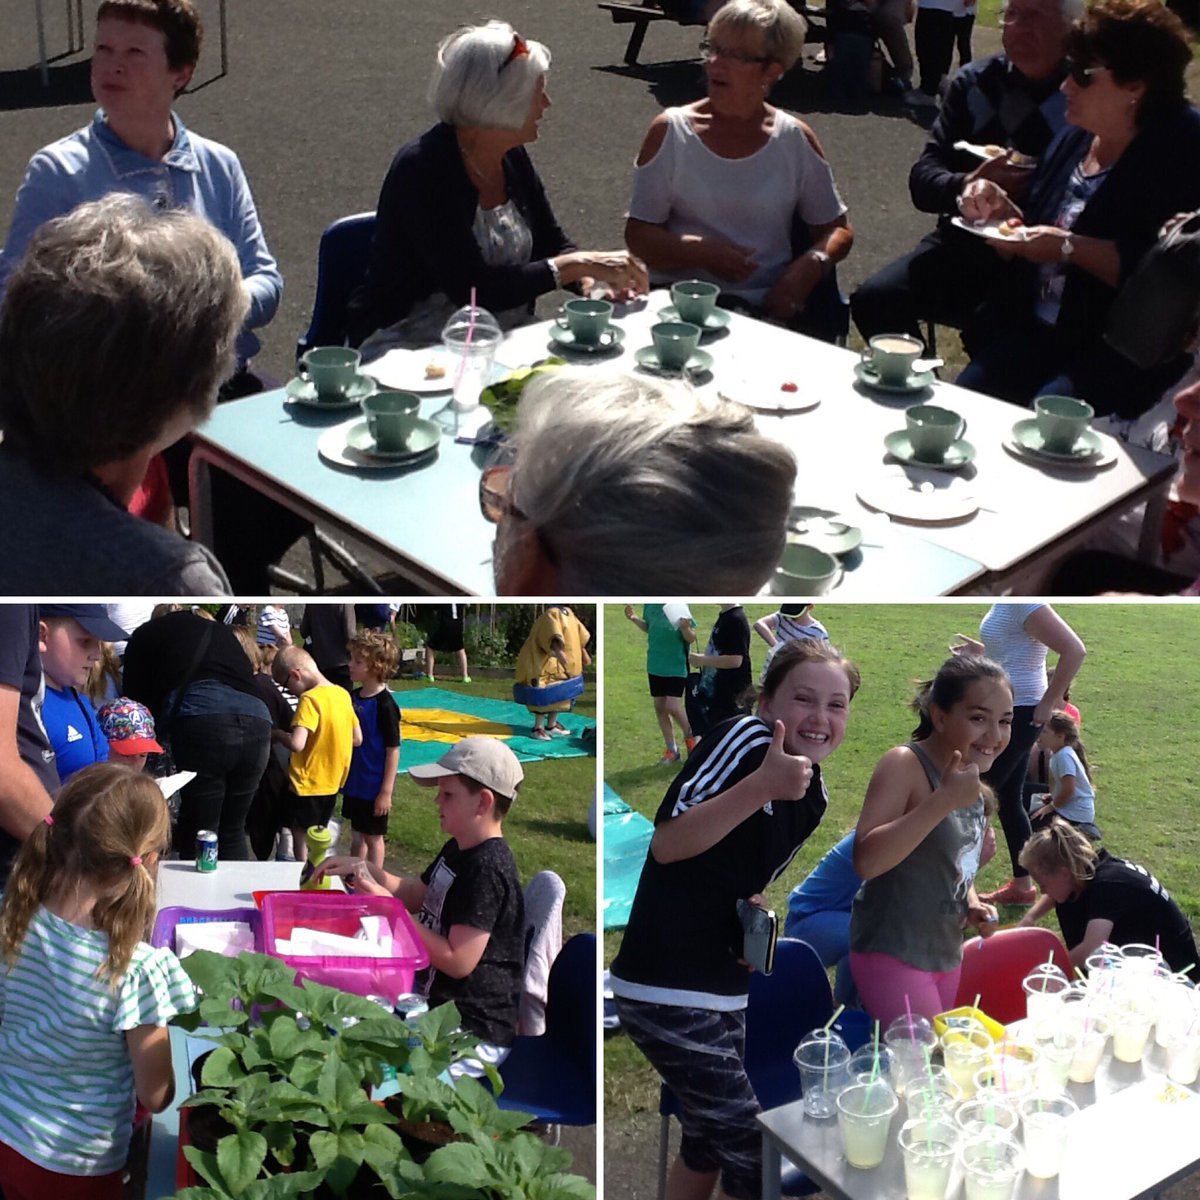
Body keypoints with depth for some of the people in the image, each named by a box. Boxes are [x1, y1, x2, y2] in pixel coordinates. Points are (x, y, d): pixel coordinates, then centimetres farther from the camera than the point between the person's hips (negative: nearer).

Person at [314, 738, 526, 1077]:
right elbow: (415, 895, 21)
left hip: (472, 1033, -10)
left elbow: (458, 961, -25)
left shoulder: (487, 870, -22)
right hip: (436, 1005, 10)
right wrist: (364, 869, 5)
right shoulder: (457, 851, 9)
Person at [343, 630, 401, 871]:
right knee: (356, 836, 19)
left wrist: (386, 791, -18)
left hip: (374, 787, -7)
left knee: (373, 838, 7)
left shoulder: (385, 704, -19)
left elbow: (393, 750, -18)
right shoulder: (353, 697, 3)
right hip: (354, 782, 7)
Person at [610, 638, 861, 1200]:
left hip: (726, 992, 9)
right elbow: (667, 844, -26)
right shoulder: (745, 738, -17)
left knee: (710, 1140, 21)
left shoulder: (815, 794, 8)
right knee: (752, 1153, -6)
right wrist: (763, 785, -36)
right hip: (666, 990, -9)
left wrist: (760, 911, -1)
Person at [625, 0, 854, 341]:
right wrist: (700, 252, -17)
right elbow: (638, 235, 2)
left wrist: (810, 266, -10)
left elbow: (838, 231, 13)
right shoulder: (670, 131, 3)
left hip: (770, 305, 2)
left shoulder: (796, 140, 7)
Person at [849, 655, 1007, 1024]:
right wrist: (944, 800, -32)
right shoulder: (904, 765, -18)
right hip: (893, 955, -9)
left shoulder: (971, 783, 8)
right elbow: (866, 861, -30)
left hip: (947, 954, 9)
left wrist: (972, 904, 4)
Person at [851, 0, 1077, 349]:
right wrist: (966, 185, -17)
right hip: (963, 242, 5)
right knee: (873, 300, -17)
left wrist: (1034, 190, -23)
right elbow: (923, 178, 4)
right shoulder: (975, 82, 9)